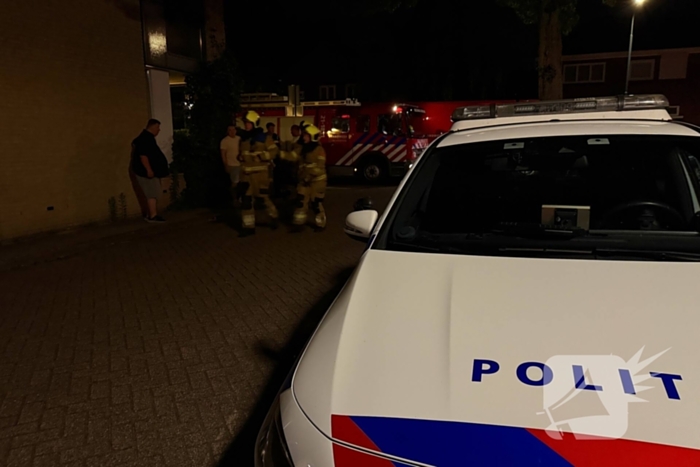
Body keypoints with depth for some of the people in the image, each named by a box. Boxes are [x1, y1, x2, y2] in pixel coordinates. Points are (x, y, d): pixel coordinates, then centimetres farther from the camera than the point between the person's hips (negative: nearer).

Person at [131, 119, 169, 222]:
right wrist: (149, 170, -28)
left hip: (151, 171, 10)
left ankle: (151, 215, 15)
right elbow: (143, 155, -25)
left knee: (153, 193, 11)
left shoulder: (148, 138, 16)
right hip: (146, 172, -10)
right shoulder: (145, 138, -17)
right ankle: (153, 216, -7)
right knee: (153, 193, -9)